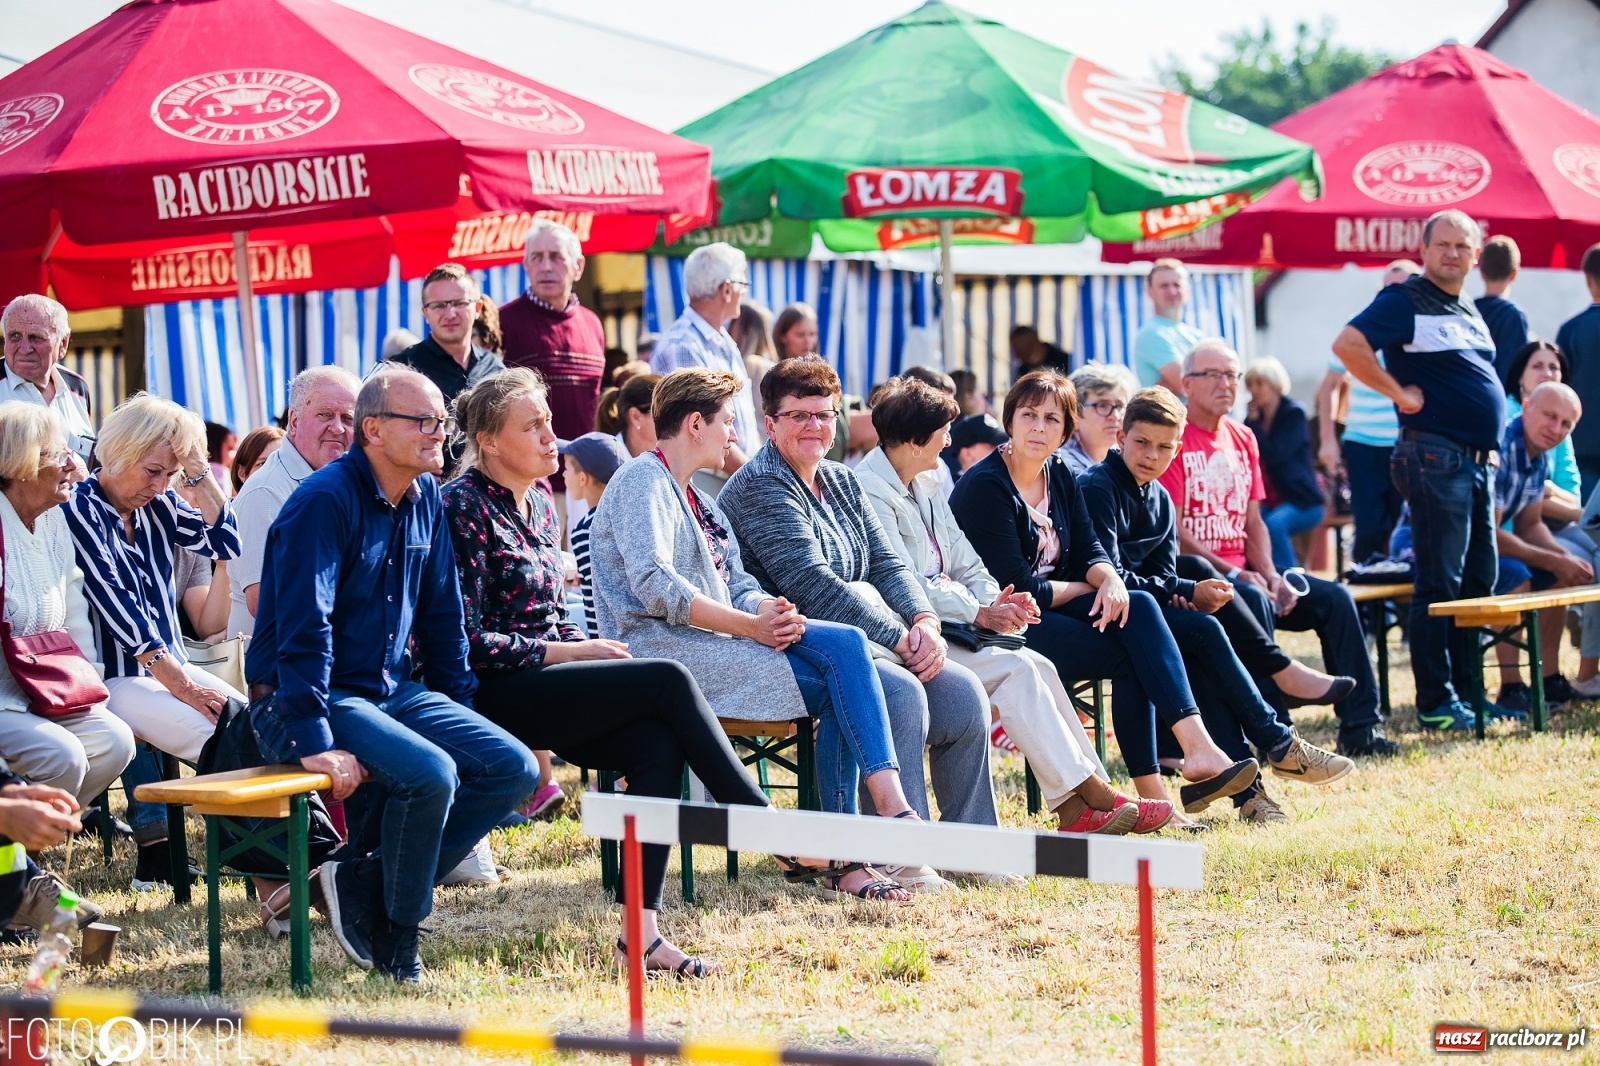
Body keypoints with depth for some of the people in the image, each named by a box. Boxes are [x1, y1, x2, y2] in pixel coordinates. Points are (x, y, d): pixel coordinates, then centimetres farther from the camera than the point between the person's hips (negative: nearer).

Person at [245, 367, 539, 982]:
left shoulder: (426, 498, 9)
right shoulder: (325, 502, -17)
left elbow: (442, 617, 19)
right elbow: (304, 629, -24)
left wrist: (461, 717, 14)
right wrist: (315, 742, -30)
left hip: (392, 692, 9)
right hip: (303, 702, -9)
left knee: (514, 769, -8)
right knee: (430, 773, -31)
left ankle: (361, 884, -5)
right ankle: (395, 932, -8)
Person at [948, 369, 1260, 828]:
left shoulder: (1060, 477, 11)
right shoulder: (985, 487, -14)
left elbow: (1088, 551, 7)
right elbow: (1016, 587, -18)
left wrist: (1110, 580, -17)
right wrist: (1087, 588, -6)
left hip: (1053, 607, 7)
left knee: (1140, 608, -22)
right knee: (1131, 656, -23)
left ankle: (1197, 746, -35)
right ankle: (1150, 792, -20)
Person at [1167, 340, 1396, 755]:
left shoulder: (1243, 439, 16)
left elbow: (1253, 522, 14)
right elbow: (1174, 533, -14)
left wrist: (1270, 575, -4)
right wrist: (1236, 575, -18)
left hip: (1244, 571, 8)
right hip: (1195, 574, -8)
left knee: (1334, 597, -6)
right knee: (1252, 601, -35)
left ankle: (1359, 727, -7)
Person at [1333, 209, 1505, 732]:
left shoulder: (1469, 311, 18)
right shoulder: (1406, 301, -8)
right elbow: (1348, 344, -22)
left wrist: (1494, 452, 16)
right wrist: (1401, 393, -17)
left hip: (1479, 461, 9)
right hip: (1437, 456, -9)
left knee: (1479, 580, 11)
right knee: (1440, 583, -6)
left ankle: (1466, 691, 19)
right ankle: (1436, 702, -3)